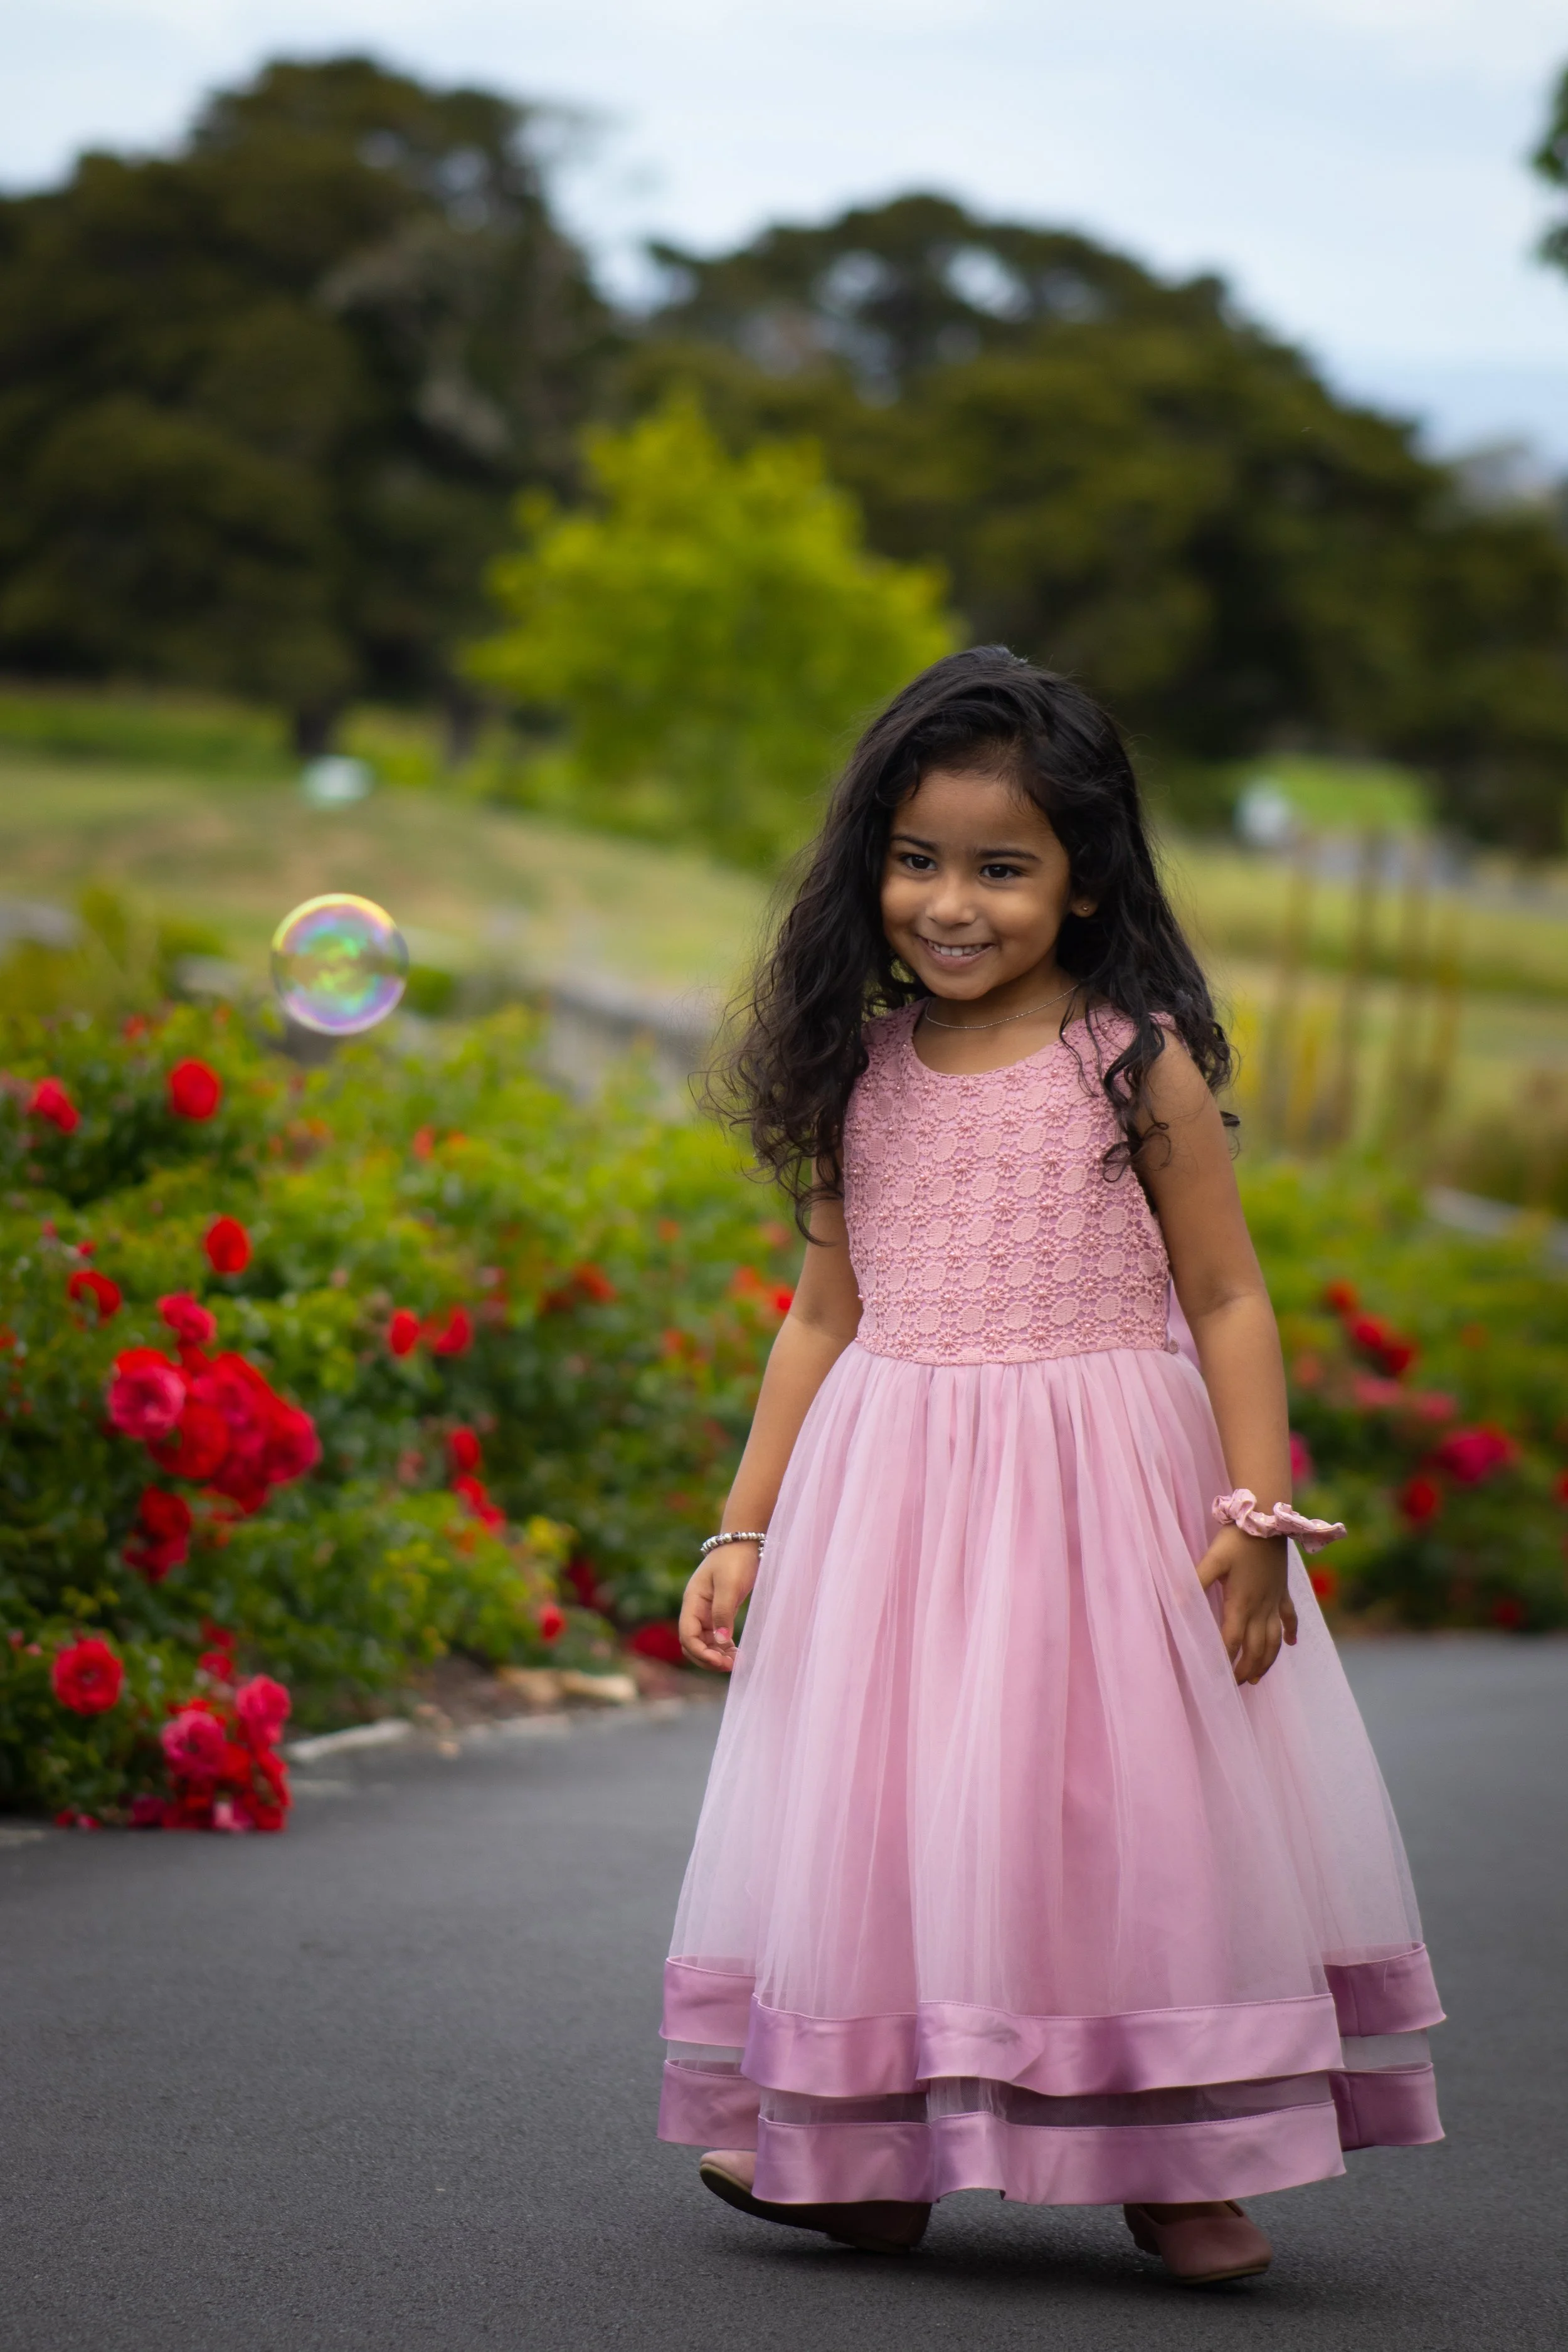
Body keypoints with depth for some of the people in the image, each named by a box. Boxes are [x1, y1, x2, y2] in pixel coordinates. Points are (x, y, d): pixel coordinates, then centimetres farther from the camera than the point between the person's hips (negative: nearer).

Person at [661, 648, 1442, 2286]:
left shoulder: (1140, 1065, -4)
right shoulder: (863, 1078, 6)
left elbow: (1227, 1299, -3)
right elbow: (826, 1316, 12)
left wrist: (1257, 1512, -12)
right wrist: (744, 1530, 10)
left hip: (1103, 1489, -3)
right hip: (892, 1500, 3)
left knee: (1129, 1809, -1)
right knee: (889, 1816, 6)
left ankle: (1175, 2163, 10)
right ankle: (868, 2153, 16)